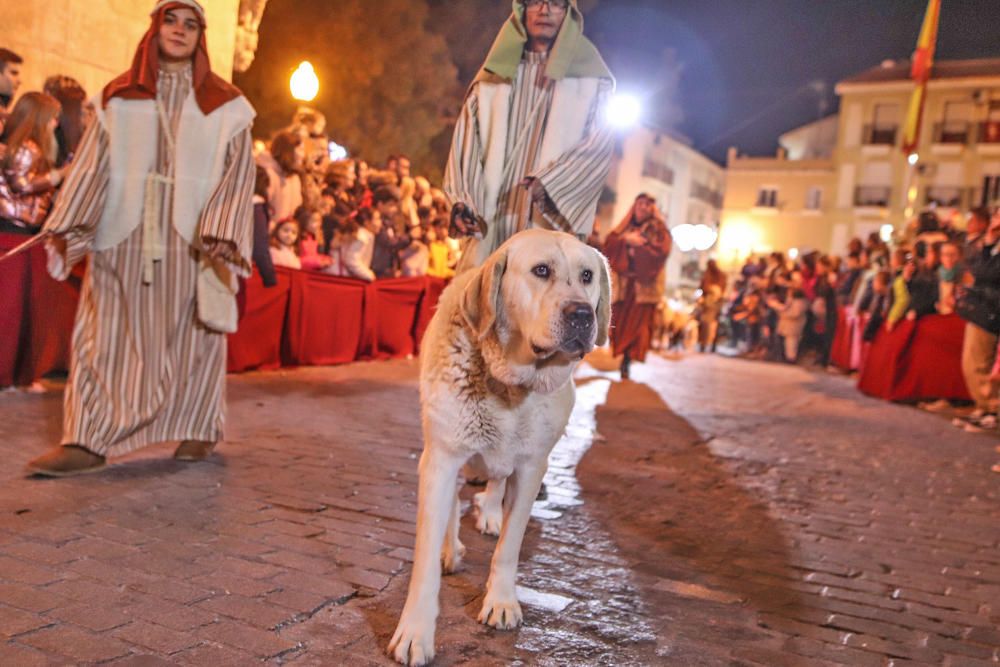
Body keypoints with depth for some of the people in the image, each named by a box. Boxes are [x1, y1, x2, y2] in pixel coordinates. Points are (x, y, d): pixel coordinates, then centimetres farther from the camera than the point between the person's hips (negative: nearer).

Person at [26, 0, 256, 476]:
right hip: (124, 237, 2)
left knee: (194, 335, 5)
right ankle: (88, 441, 2)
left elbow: (237, 172, -2)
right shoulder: (119, 97, 11)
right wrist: (67, 229, -4)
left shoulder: (224, 104, 5)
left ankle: (199, 429, 18)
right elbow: (93, 166, 6)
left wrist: (221, 237, -14)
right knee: (109, 335, -1)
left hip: (192, 240, -1)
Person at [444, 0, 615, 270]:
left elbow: (600, 142, -2)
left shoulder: (589, 77, 10)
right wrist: (462, 197, -5)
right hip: (490, 220, 3)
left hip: (551, 221, -2)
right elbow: (467, 136, 11)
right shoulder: (496, 73, 18)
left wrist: (550, 182, -19)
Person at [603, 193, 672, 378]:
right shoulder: (625, 227, 18)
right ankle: (623, 359, 10)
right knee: (620, 323, -1)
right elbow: (609, 244, 3)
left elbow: (661, 251, -9)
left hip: (644, 284, -4)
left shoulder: (659, 229, 8)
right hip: (623, 283, 4)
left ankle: (626, 364, -12)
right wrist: (626, 240, -13)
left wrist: (637, 246, -5)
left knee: (636, 325, -11)